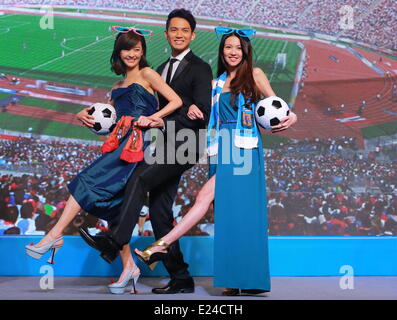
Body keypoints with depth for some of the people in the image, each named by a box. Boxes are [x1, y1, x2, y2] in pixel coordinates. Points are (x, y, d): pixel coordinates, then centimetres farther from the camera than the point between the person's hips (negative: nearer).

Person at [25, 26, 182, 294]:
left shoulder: (147, 74, 5)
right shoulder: (118, 86, 26)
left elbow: (176, 101, -3)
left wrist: (151, 118, -13)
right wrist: (85, 116, 4)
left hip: (137, 145, -8)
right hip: (121, 145, 8)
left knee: (88, 180, -17)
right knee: (112, 204, 2)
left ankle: (55, 236, -15)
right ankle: (129, 266, 6)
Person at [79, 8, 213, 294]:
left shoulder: (200, 68, -2)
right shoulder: (163, 68, 21)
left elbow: (201, 115, -12)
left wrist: (161, 122, -16)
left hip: (185, 144, -8)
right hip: (166, 145, 8)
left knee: (140, 178, -27)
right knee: (159, 212, 4)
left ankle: (115, 241, -29)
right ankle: (180, 279, 9)